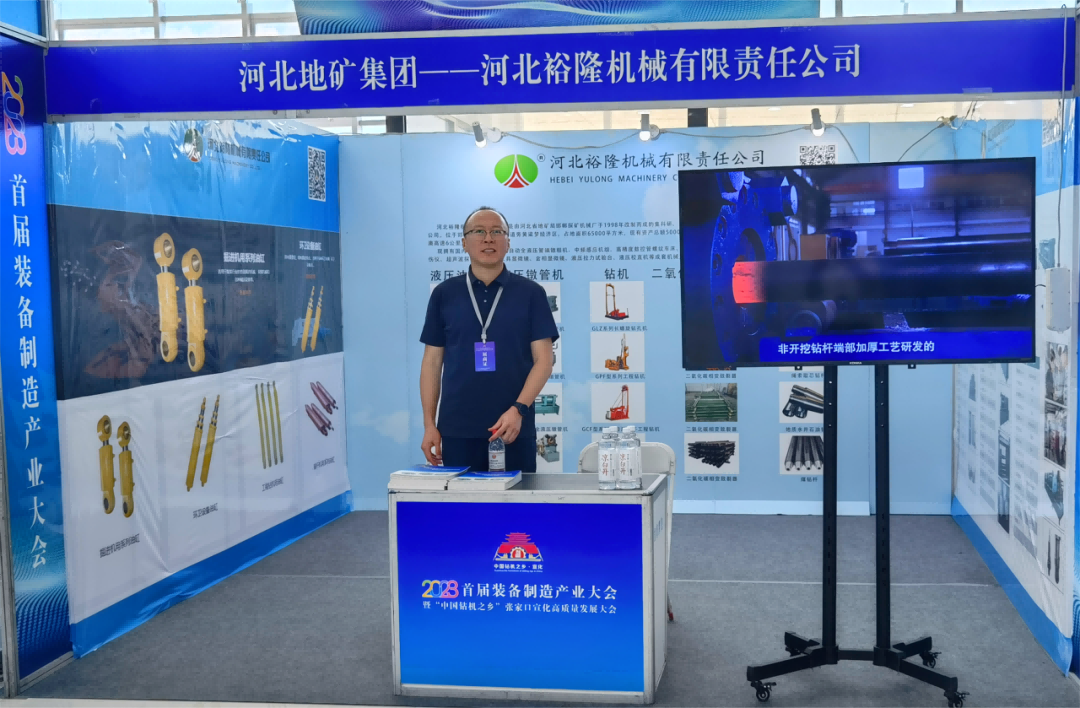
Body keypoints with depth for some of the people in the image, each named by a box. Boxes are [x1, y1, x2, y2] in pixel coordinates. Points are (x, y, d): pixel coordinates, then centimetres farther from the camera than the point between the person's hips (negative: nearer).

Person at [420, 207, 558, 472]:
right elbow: (432, 362, 8)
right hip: (457, 430, 1)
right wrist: (429, 424, 1)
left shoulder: (531, 293, 2)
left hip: (514, 429, -1)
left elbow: (543, 359, -2)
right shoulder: (444, 294, 7)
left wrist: (518, 409, -15)